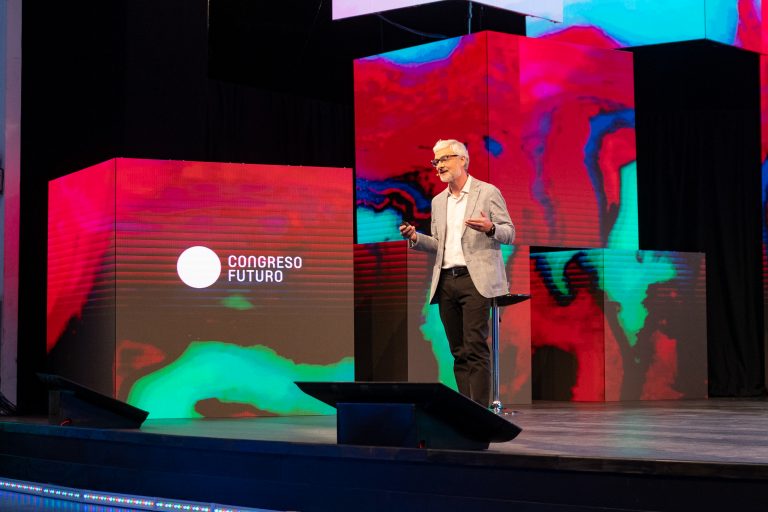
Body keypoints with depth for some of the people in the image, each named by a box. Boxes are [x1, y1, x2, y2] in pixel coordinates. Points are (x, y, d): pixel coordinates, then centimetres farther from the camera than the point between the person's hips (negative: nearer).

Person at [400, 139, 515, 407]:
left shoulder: (488, 192, 2)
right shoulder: (438, 201, 19)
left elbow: (509, 233, 1)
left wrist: (489, 228, -21)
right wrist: (415, 238, 3)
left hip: (475, 279, -6)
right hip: (446, 282, 6)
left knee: (475, 349, -12)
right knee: (459, 352, 6)